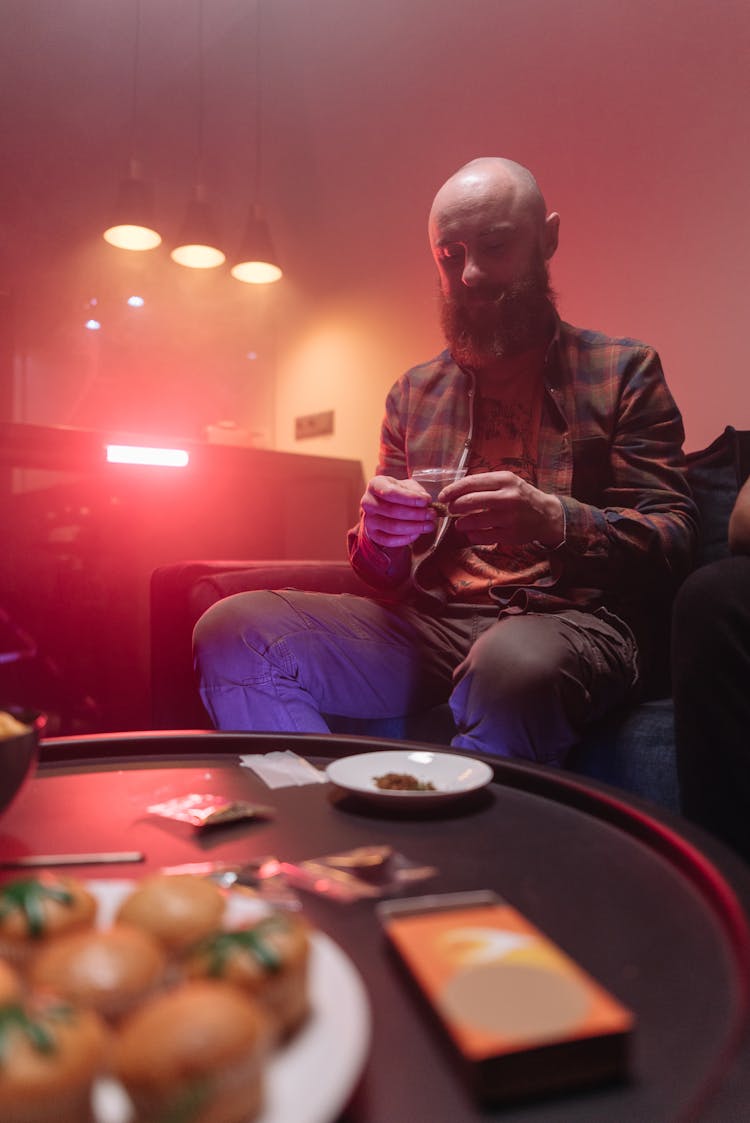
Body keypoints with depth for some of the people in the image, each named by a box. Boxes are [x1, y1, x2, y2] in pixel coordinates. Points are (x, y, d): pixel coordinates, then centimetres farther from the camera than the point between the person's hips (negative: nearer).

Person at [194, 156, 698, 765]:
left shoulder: (623, 370, 8)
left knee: (515, 661, -40)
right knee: (232, 630, -17)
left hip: (569, 617, -3)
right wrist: (379, 538, -7)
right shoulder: (414, 391, 18)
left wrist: (555, 521, -20)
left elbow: (674, 540, -1)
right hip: (431, 620, 4)